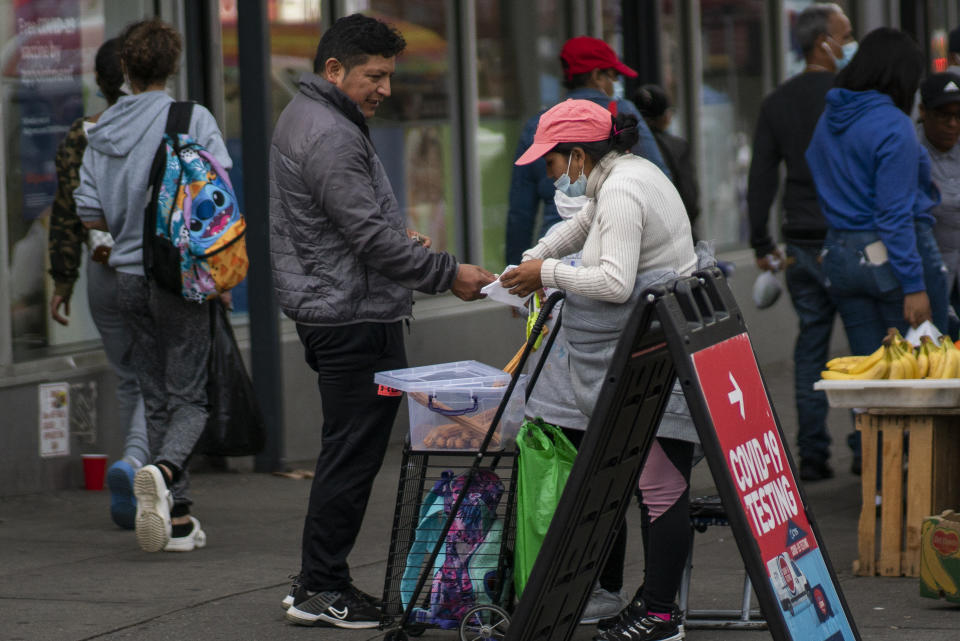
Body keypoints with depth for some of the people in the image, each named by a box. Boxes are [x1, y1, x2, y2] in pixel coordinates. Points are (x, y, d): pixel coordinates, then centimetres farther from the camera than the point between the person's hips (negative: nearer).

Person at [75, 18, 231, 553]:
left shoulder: (102, 131, 5)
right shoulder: (194, 119, -7)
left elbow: (91, 214, 4)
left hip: (130, 275, 4)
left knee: (157, 399, 11)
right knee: (189, 398, -1)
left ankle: (179, 517, 10)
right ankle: (164, 469, -29)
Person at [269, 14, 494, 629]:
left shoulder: (306, 118, 16)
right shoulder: (329, 138, -19)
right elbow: (370, 237, -21)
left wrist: (397, 235, 12)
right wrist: (447, 273, -14)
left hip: (331, 312, 11)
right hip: (355, 318, -11)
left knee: (349, 453, 14)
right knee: (353, 453, -6)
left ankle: (321, 582, 19)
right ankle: (320, 591, -2)